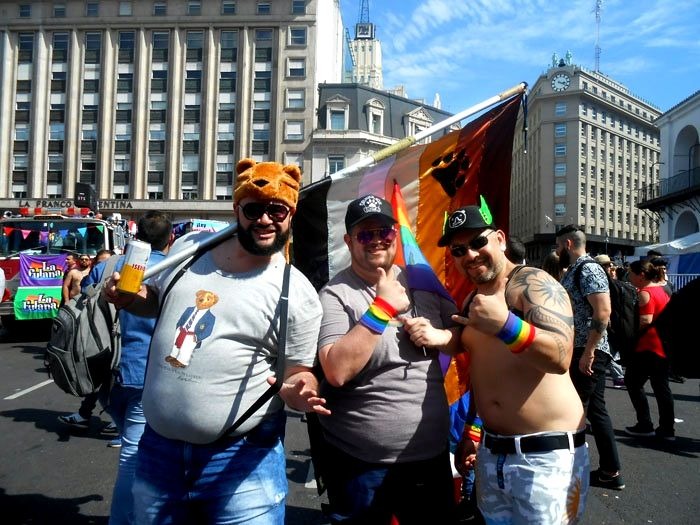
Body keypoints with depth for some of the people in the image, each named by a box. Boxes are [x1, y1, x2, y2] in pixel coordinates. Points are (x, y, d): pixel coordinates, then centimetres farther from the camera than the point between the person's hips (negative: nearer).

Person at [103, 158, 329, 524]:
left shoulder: (298, 293, -12)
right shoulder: (188, 248, 1)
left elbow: (298, 374, -6)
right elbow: (156, 300, 18)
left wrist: (300, 392, -27)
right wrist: (127, 298, -3)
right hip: (158, 446, 5)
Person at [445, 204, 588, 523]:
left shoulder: (532, 283, -11)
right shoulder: (471, 301, 10)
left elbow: (560, 357, -26)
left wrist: (505, 324, -40)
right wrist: (470, 434, 18)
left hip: (546, 453, -7)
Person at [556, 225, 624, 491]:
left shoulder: (588, 269, -14)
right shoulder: (574, 271, 15)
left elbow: (603, 312, -23)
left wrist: (588, 352, -24)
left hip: (588, 352, -10)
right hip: (581, 351, 10)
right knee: (595, 409, 13)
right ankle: (610, 472, 21)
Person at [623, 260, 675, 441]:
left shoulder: (645, 293, -15)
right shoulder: (662, 289, 13)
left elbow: (645, 320, -23)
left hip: (649, 346, -9)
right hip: (664, 345, 9)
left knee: (633, 382, 4)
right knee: (662, 386, 11)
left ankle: (645, 425, 6)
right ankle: (667, 429, 14)